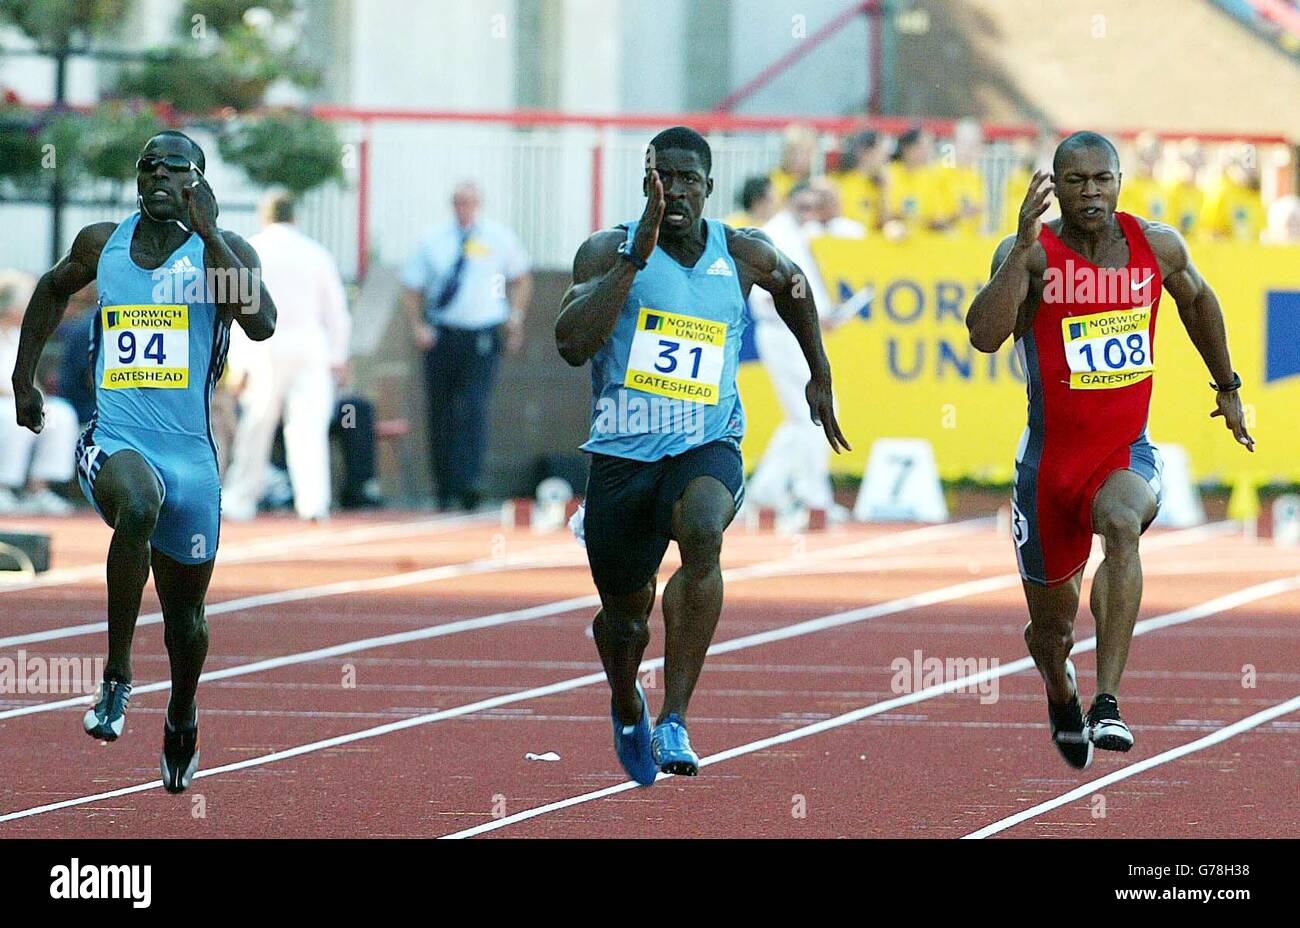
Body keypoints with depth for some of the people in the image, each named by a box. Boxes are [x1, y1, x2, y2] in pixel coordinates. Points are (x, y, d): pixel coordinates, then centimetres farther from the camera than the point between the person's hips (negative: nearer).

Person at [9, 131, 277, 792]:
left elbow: (262, 324, -20)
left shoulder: (225, 249, -2)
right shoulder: (101, 243, 6)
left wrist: (205, 229, -22)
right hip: (114, 441, -1)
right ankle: (116, 676, -26)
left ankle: (182, 715, 44)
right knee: (140, 506, -37)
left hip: (190, 453, 1)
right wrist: (23, 380, 24)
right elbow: (53, 291, 28)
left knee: (185, 609, 12)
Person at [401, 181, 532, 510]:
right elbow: (411, 286, 9)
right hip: (441, 335, 2)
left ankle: (467, 483, -24)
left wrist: (515, 315, 4)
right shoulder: (433, 240, 5)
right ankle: (444, 488, 17)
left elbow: (521, 277, 18)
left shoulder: (499, 239, 4)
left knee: (474, 410, -18)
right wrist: (418, 325, -6)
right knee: (441, 415, 6)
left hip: (482, 338, -2)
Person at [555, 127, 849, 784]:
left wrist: (821, 378, 29)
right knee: (625, 617, 11)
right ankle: (627, 706, 50)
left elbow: (792, 285, 27)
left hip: (707, 448, 0)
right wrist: (635, 257, -26)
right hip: (622, 455, 1)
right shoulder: (607, 251, -5)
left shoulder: (743, 255, 2)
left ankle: (675, 720, -33)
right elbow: (572, 346, -22)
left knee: (702, 534, -35)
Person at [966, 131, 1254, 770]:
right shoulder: (1032, 252, -12)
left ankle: (1108, 704, -38)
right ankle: (1063, 704, 50)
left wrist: (1227, 387, 27)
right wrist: (1023, 247, -36)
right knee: (1052, 627, 12)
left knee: (1124, 521, -36)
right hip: (1051, 460, 0)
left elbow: (1197, 300, 20)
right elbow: (984, 336, -29)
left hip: (1127, 454, 0)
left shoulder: (1157, 246, -2)